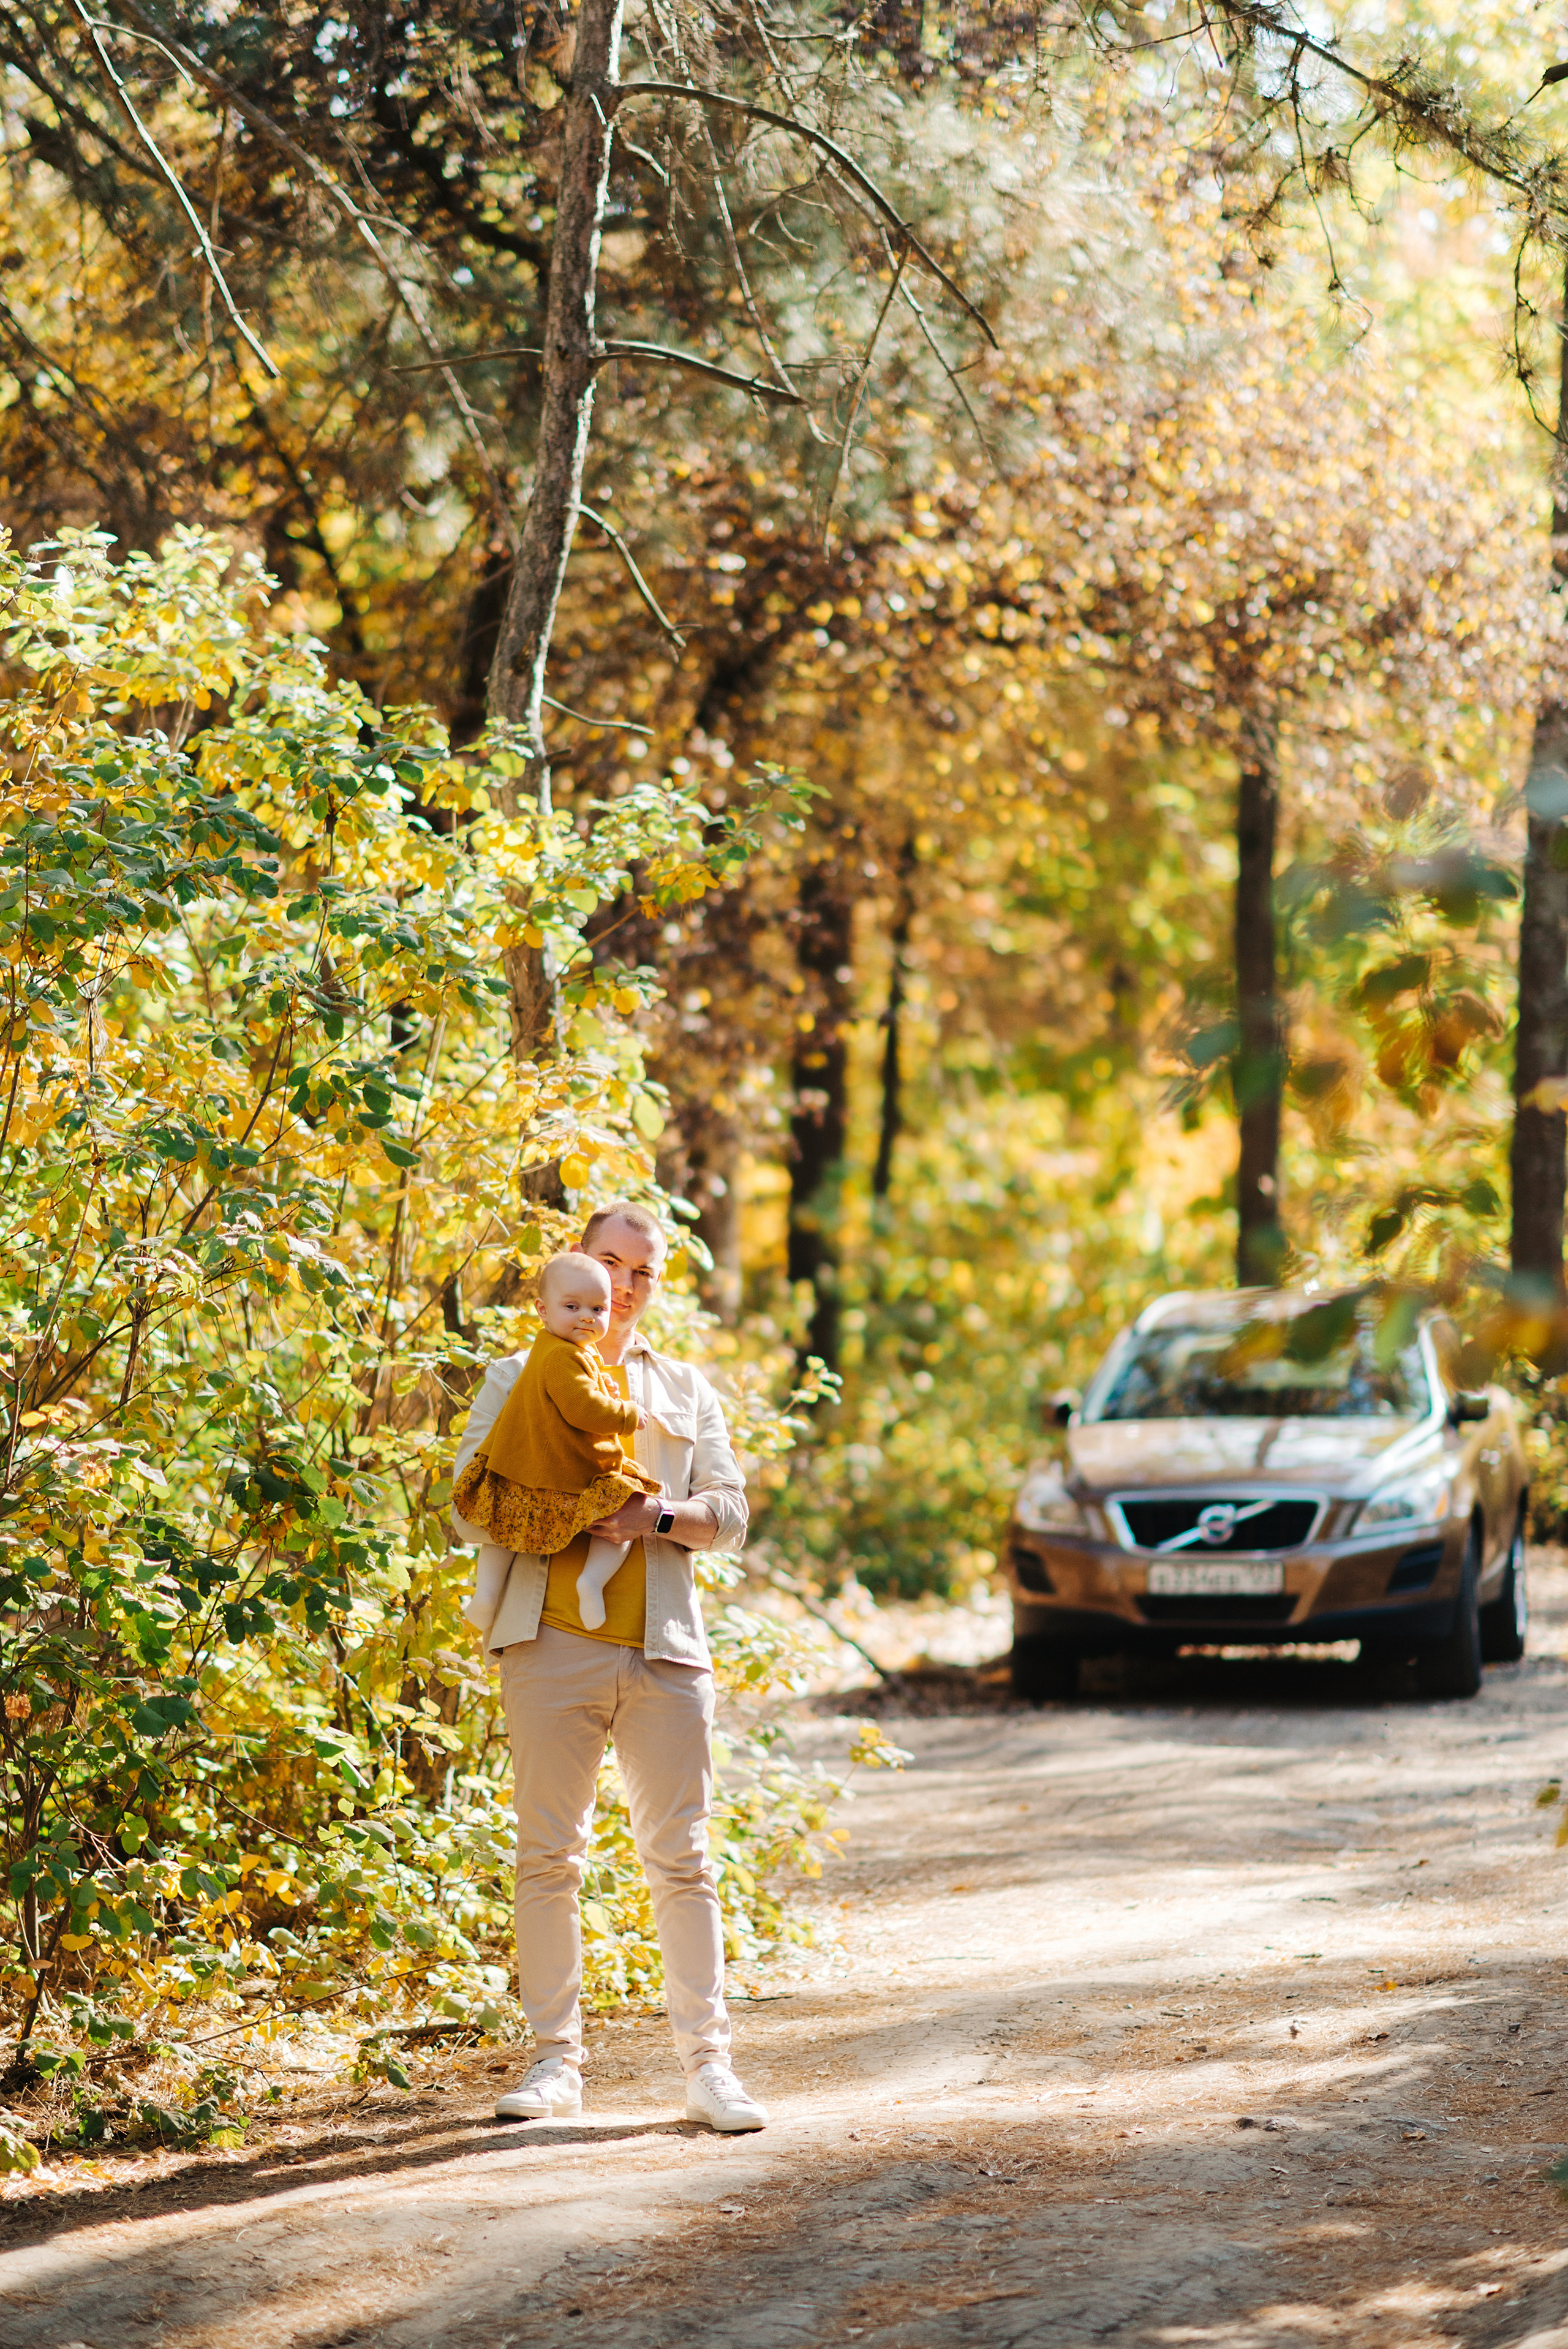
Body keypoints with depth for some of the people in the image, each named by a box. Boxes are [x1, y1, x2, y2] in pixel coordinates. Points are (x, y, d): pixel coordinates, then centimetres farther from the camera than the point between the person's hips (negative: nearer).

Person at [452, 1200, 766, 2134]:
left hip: (664, 1647, 1)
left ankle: (709, 2063, 0)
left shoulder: (686, 1389, 19)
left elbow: (730, 1515, 9)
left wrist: (659, 1515, -10)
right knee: (550, 1857, 0)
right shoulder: (519, 1379, 13)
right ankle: (557, 2062, 5)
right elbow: (472, 1505, 3)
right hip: (553, 1641, -1)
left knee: (682, 1858, -2)